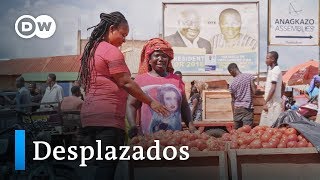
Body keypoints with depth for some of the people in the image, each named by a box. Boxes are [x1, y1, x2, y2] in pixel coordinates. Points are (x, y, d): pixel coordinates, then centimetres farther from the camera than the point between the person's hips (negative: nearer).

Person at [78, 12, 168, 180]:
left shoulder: (92, 49, 20)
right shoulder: (111, 51, -7)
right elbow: (125, 83, -10)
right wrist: (151, 102, -3)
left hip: (90, 114, 9)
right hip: (108, 116, -9)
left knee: (102, 164, 9)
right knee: (107, 166, -9)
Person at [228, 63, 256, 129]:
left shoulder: (232, 84, 4)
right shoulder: (249, 76, -3)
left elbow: (233, 100, 10)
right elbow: (254, 91, -7)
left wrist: (234, 113, 20)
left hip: (237, 108, 2)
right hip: (247, 108, -2)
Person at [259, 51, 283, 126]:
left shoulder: (275, 70, -14)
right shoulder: (272, 69, 16)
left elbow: (273, 88, -20)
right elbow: (282, 86, 22)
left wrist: (266, 103, -18)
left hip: (273, 103, -10)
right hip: (271, 103, 10)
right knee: (263, 125, 10)